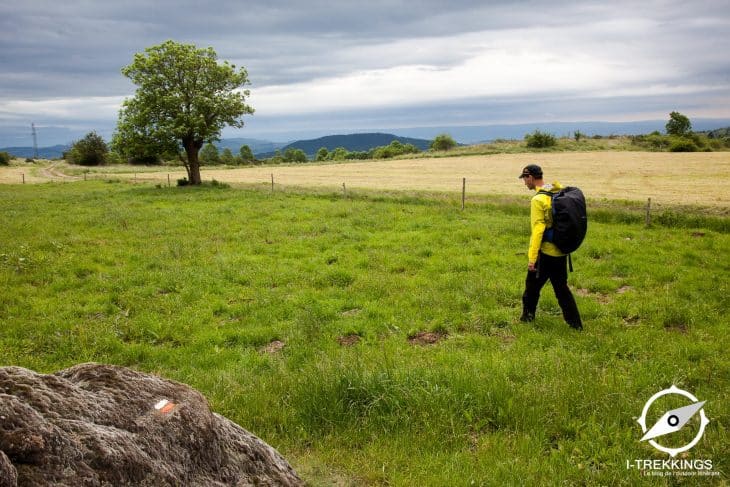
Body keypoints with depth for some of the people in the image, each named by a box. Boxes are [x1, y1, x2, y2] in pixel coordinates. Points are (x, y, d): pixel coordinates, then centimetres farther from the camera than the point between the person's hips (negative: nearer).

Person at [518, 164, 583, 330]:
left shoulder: (538, 199, -17)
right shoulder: (558, 192, 5)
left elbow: (537, 230, -21)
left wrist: (532, 257, -18)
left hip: (545, 252, -7)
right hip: (561, 250, 7)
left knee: (532, 284, 11)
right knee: (561, 287, 15)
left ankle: (528, 315, 25)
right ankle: (575, 323, 15)